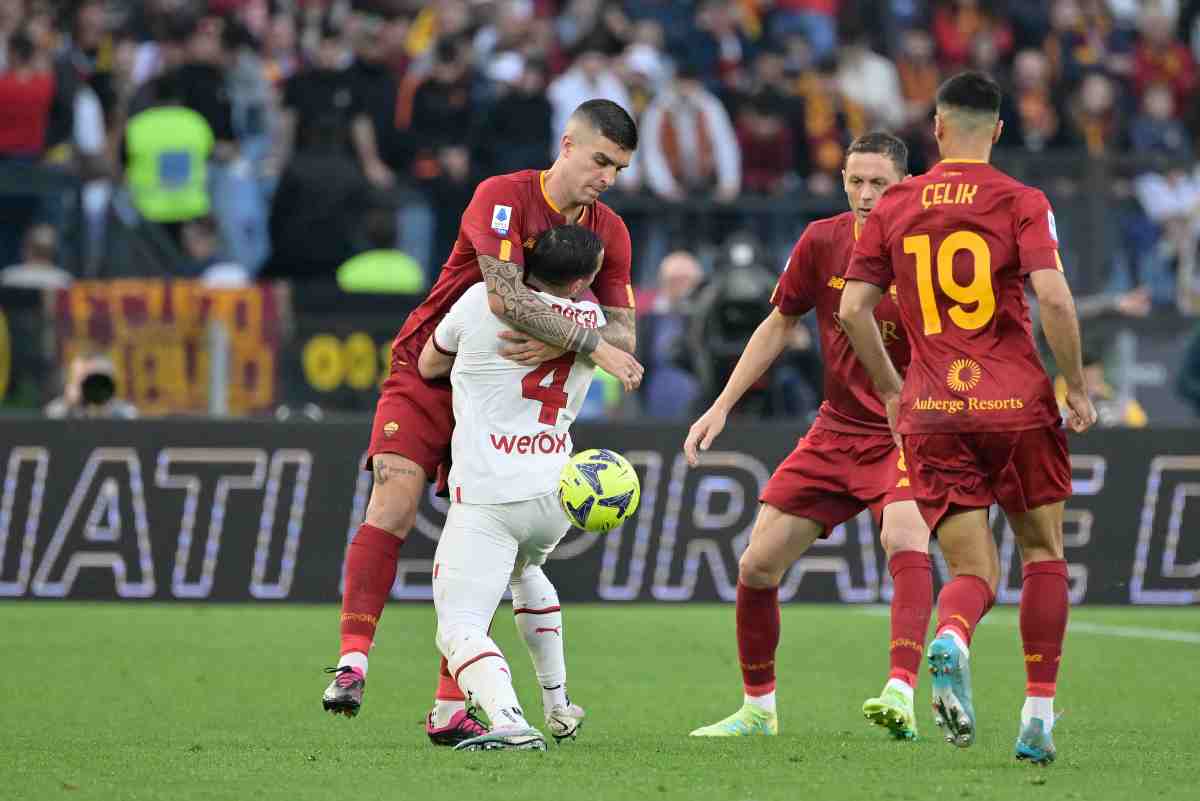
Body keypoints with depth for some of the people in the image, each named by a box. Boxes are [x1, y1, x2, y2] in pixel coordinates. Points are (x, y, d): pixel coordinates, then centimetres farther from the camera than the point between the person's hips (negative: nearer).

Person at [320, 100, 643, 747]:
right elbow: (506, 296, -32)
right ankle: (353, 663, -25)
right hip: (425, 378, -5)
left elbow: (624, 335, -4)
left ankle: (450, 710, -2)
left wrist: (556, 345, -24)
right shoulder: (503, 197, -17)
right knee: (394, 503, -23)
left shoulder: (609, 232, 2)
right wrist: (591, 342, -31)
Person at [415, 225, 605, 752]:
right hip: (556, 494, 5)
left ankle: (509, 721, -37)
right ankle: (558, 708, 39)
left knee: (458, 629, -10)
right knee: (524, 570, 37)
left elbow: (428, 366, 12)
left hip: (487, 497, -5)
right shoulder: (591, 320, 6)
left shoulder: (484, 301, -5)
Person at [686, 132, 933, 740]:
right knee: (757, 564, 4)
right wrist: (722, 406, 10)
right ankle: (758, 708, 23)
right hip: (836, 431, 5)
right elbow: (779, 324, 12)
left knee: (904, 538, -33)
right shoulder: (823, 242, -2)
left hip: (906, 434, -5)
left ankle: (902, 694, -42)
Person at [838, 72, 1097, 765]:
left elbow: (853, 308, 6)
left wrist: (891, 388, 20)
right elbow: (1054, 298, -14)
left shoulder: (894, 206, 8)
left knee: (974, 570, 4)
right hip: (1017, 403, -2)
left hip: (932, 415, 2)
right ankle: (1039, 716, 10)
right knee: (1044, 552, 15)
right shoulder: (1022, 202, -2)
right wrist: (1077, 388, -2)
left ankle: (951, 639, -32)